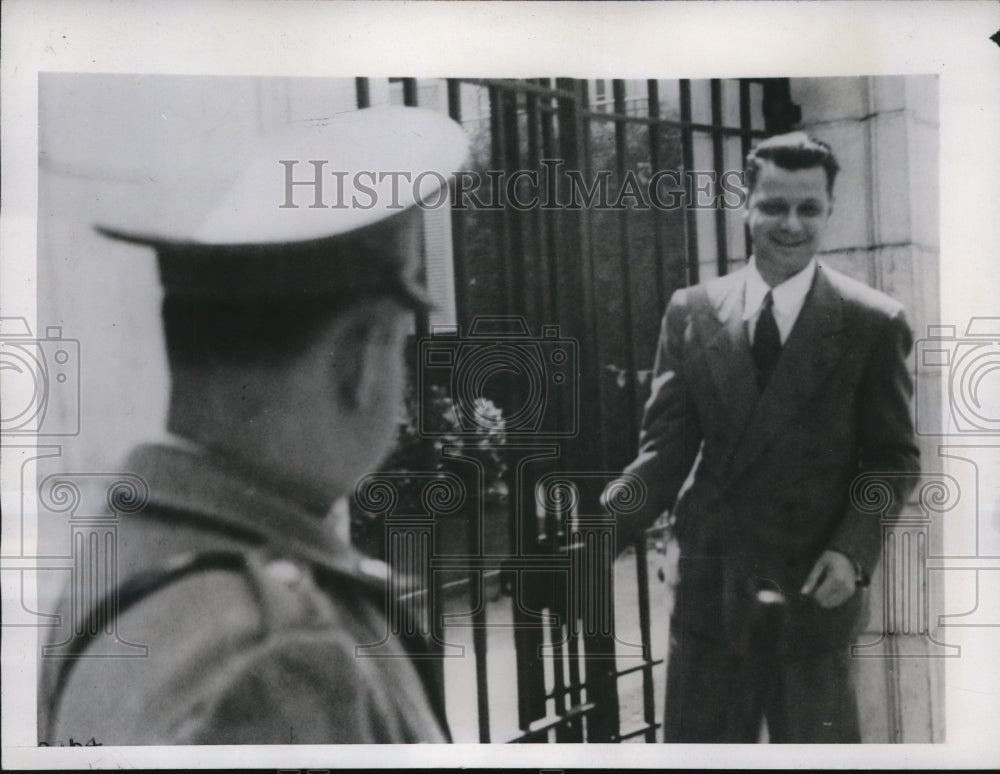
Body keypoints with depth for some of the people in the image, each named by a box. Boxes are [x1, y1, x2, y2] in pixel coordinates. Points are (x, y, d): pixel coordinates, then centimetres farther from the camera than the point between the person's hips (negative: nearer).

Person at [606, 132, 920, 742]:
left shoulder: (872, 323, -3)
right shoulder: (692, 312, 2)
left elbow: (894, 458, -1)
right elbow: (668, 448, -1)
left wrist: (853, 551, -16)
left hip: (815, 590, -2)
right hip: (711, 584, 2)